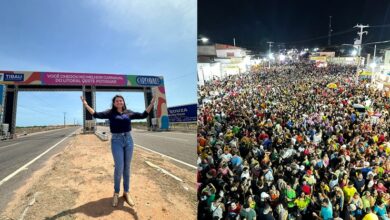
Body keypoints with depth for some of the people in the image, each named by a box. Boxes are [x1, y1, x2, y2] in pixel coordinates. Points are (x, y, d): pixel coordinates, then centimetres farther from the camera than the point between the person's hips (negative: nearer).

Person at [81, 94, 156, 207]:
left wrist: (151, 104, -4)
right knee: (119, 167, -8)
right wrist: (86, 105, -15)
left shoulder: (129, 113, 9)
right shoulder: (110, 112, 3)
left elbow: (143, 115, 5)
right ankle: (116, 193, 13)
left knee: (127, 167, 7)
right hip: (116, 141, -3)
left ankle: (126, 192, 19)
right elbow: (97, 115, -9)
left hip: (128, 140, 3)